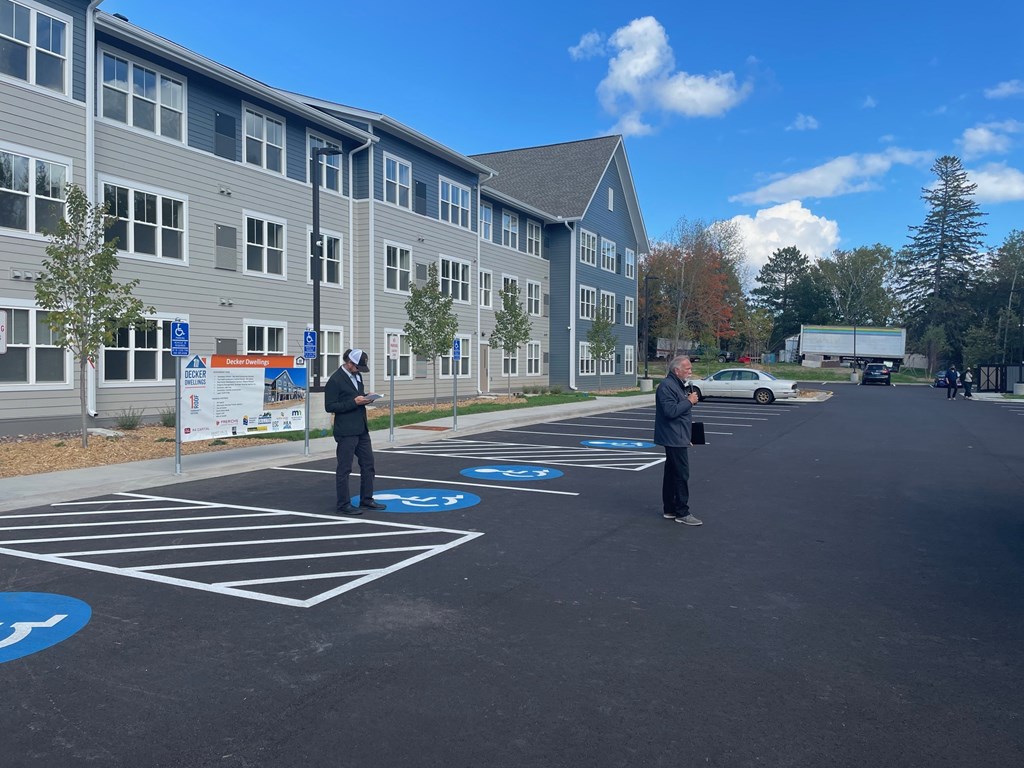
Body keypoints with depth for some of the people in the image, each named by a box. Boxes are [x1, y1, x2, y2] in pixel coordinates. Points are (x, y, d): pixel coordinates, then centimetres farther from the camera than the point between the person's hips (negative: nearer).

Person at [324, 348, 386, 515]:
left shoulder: (356, 376, 13)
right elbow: (329, 406, -16)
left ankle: (366, 500, 24)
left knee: (368, 464, 13)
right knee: (344, 468, 0)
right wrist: (354, 402, -20)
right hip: (346, 431, -9)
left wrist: (365, 399, 3)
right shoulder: (335, 380, -13)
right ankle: (344, 505, 8)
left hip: (361, 429, 9)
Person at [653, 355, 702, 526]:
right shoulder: (667, 386, -17)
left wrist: (690, 399, 10)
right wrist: (689, 401, -19)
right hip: (674, 438, -11)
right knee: (682, 474, -8)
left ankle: (670, 510, 21)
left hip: (677, 438, 11)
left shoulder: (678, 385, 17)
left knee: (672, 473, 14)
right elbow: (670, 411, -26)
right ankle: (682, 513, -4)